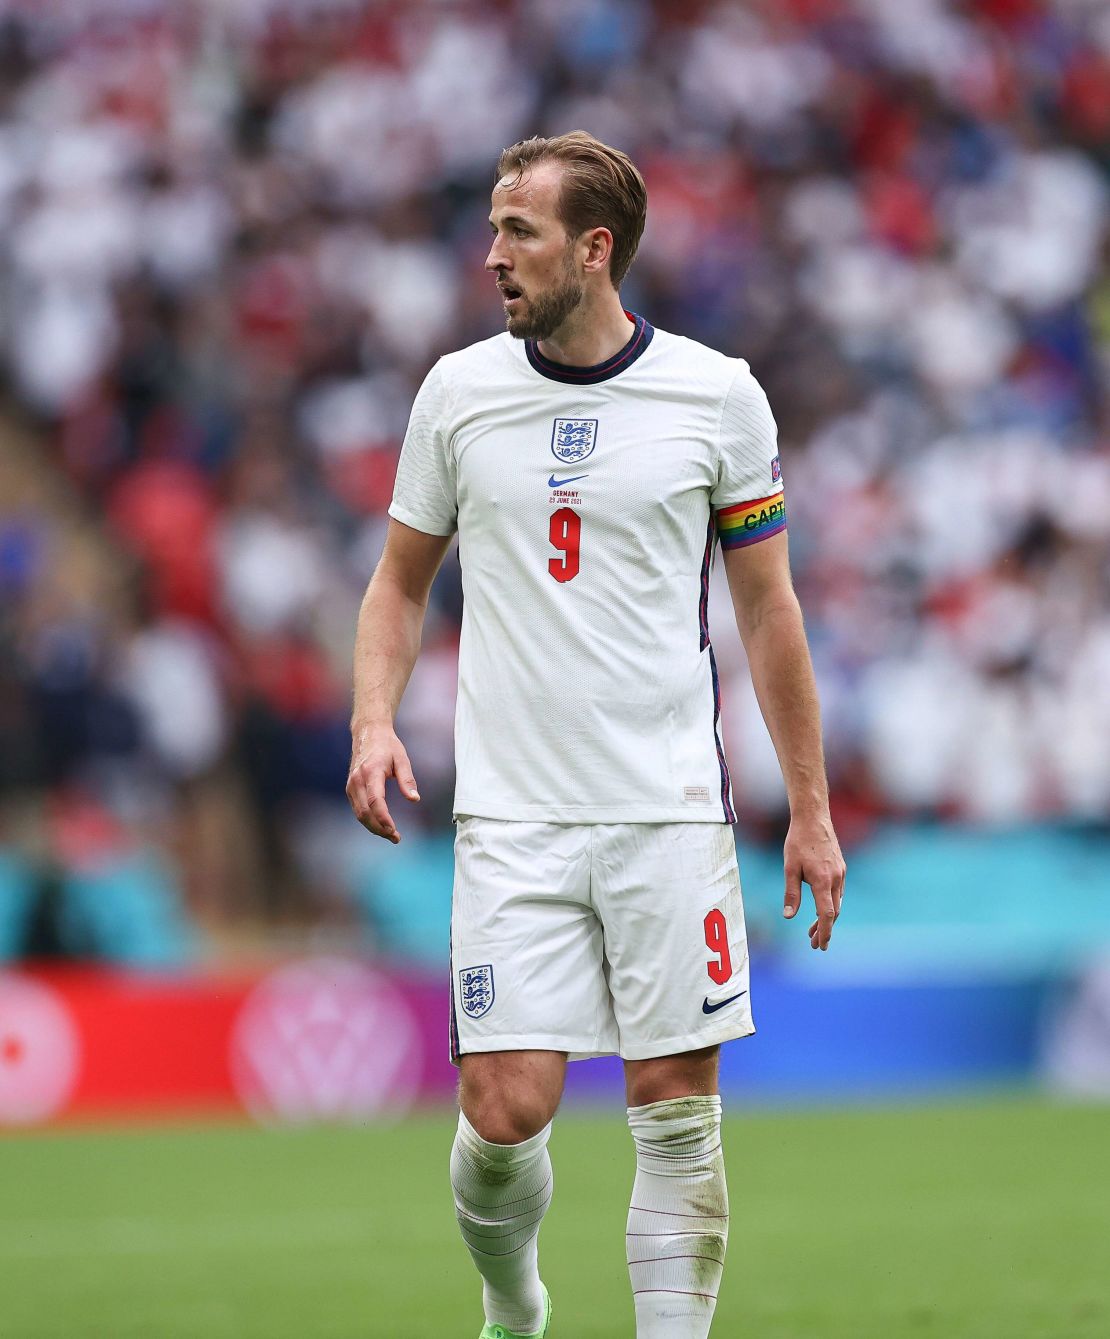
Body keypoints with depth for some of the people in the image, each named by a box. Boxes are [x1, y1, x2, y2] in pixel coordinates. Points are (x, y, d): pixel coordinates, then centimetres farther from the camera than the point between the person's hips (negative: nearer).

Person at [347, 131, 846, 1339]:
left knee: (677, 1105, -2)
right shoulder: (458, 392, 4)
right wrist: (374, 720, -3)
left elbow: (767, 606, 7)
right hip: (511, 818, 1)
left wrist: (810, 811, 7)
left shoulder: (717, 394, 0)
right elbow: (400, 580, 15)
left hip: (671, 809, 0)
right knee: (505, 1112, -7)